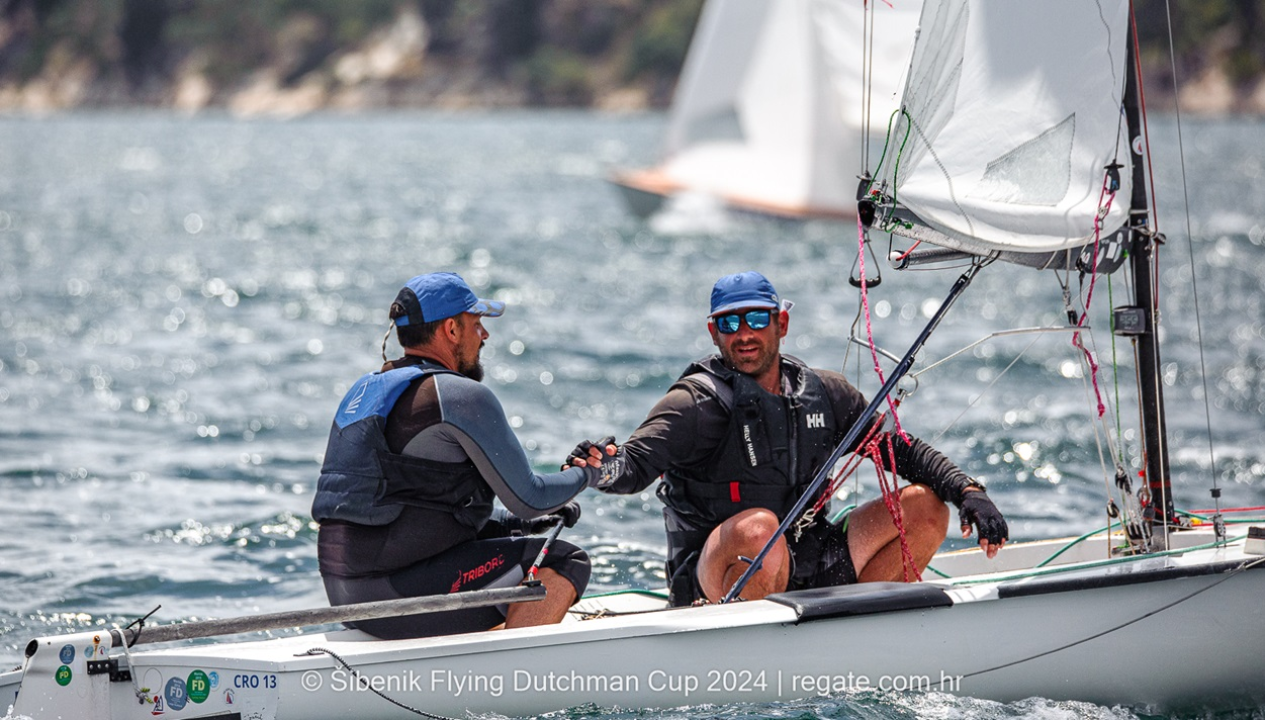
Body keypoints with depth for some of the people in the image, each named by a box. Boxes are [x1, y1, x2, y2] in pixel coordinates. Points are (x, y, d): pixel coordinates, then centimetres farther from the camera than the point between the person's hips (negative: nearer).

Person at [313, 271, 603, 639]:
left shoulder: (365, 390, 18)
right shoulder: (463, 397, -10)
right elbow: (529, 497, -5)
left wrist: (522, 521, 21)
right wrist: (584, 474, 16)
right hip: (395, 597, -9)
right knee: (565, 562, -3)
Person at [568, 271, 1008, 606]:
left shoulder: (824, 394, 8)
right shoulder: (697, 403, -9)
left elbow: (902, 450, 13)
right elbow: (636, 462, -24)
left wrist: (967, 491, -2)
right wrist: (604, 468, -48)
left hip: (806, 568, 6)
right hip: (715, 581, -6)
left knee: (925, 505, 0)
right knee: (758, 526, -39)